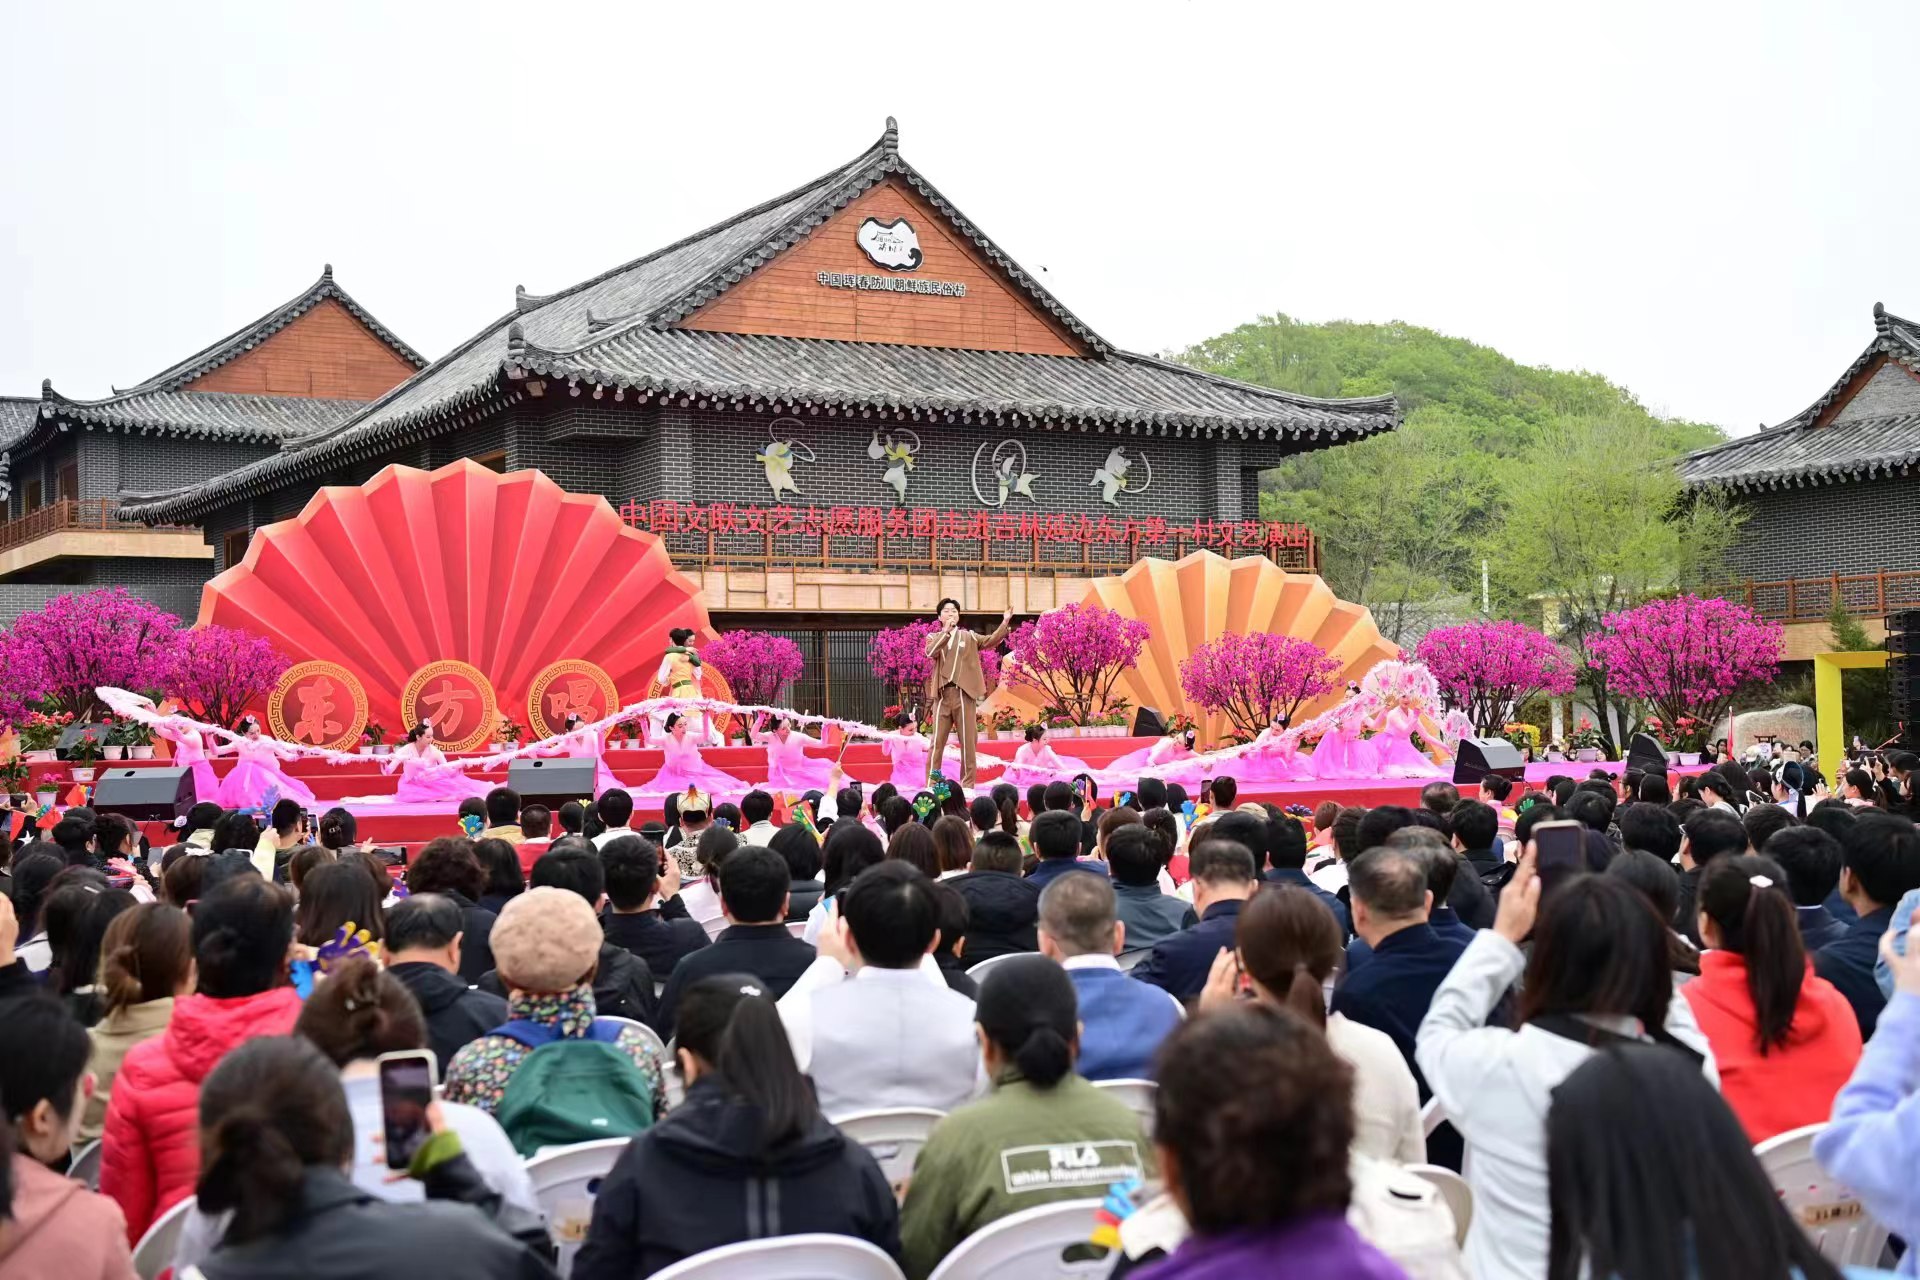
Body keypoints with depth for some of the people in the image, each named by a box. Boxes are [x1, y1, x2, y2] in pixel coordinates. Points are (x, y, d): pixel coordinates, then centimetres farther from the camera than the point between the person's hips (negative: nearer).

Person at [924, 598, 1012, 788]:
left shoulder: (969, 637, 14)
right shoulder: (934, 637, 12)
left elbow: (991, 640, 1)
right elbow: (930, 652, -9)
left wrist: (1005, 622, -12)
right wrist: (946, 631, -12)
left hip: (964, 694, 0)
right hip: (942, 694, 0)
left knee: (967, 741, 1)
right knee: (937, 741, 0)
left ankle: (967, 784, 5)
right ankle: (931, 784, 2)